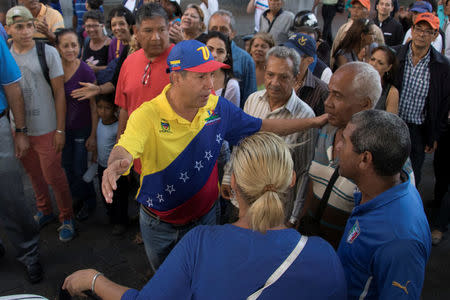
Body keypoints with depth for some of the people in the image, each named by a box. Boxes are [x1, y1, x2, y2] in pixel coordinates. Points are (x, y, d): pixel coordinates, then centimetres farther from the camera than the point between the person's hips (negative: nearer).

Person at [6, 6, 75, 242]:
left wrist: (60, 129, -10)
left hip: (45, 129, -4)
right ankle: (45, 212, 38)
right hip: (17, 129, 4)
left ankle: (67, 218, 22)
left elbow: (59, 92, -7)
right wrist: (13, 129, 6)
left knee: (53, 176, 3)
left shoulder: (48, 52, -8)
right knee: (34, 174, 17)